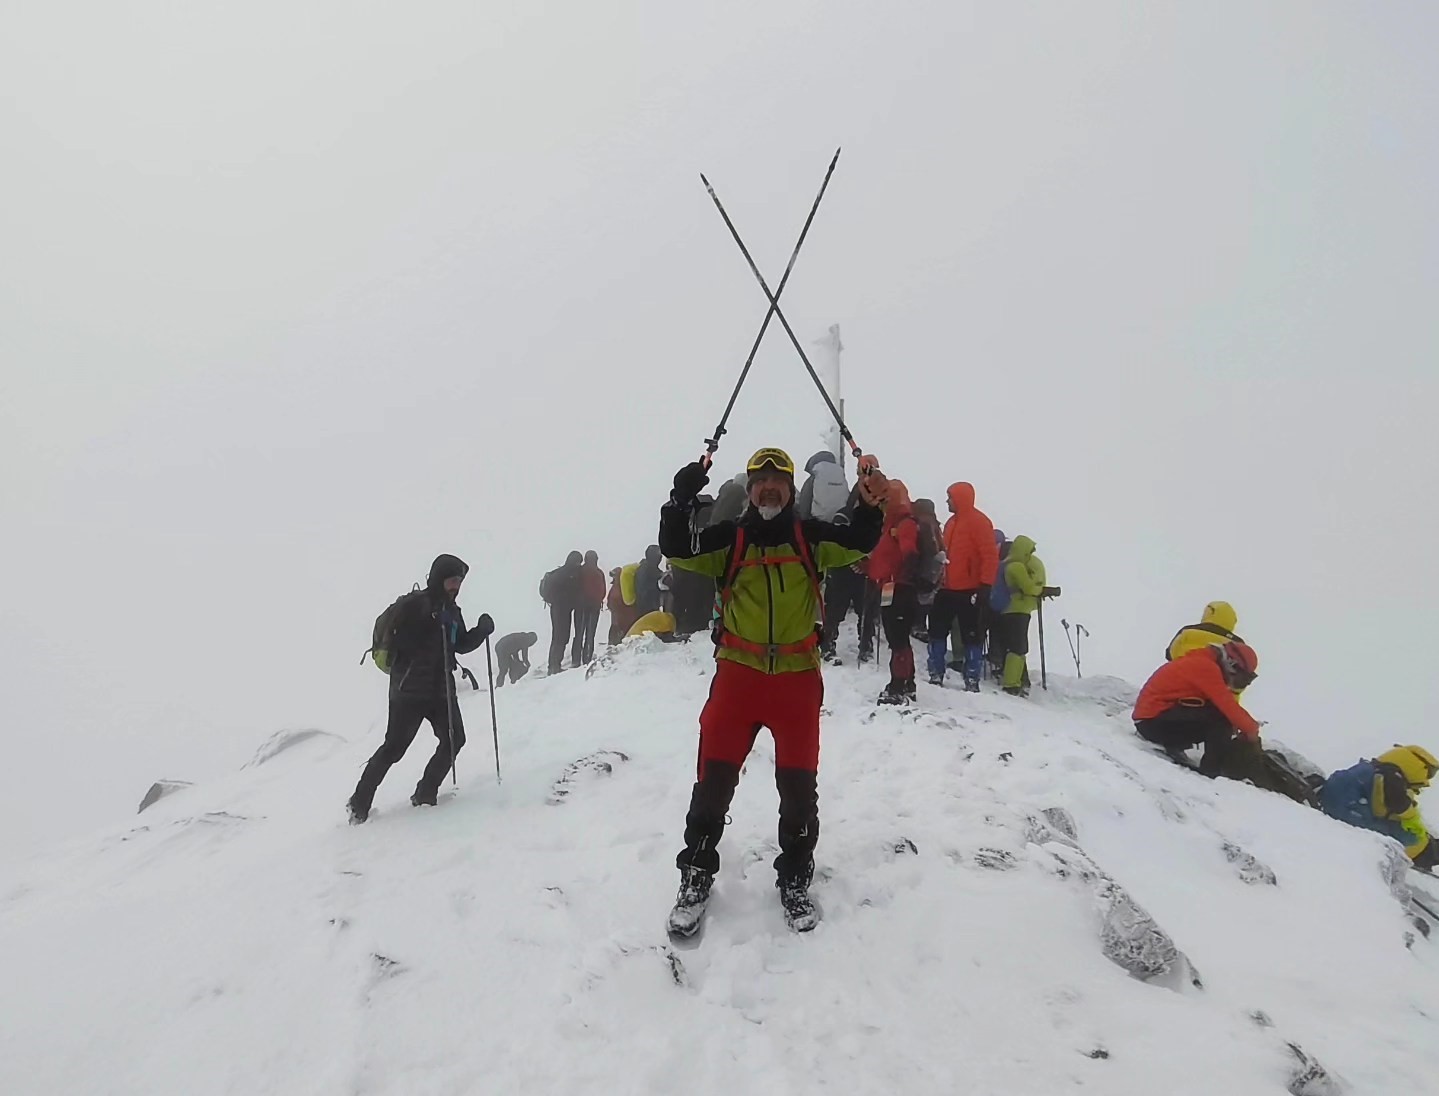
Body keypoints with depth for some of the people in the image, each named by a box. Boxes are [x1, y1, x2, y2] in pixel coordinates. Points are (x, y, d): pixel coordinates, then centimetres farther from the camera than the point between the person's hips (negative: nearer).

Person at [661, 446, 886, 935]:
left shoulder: (810, 536, 6)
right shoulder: (729, 538, 4)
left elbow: (856, 545, -7)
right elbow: (678, 550, -8)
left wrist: (870, 505, -24)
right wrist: (681, 500, -22)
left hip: (797, 678, 1)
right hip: (737, 674, 0)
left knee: (799, 784, 6)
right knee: (714, 778, 1)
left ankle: (794, 880, 25)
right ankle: (696, 876, 18)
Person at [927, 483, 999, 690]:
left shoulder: (979, 521, -9)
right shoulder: (952, 522, 16)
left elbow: (990, 556, -14)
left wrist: (985, 586, -19)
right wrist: (939, 579, 17)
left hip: (970, 591, -8)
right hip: (948, 589, 8)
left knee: (972, 636, -2)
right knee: (937, 631, 9)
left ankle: (972, 681, 2)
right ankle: (935, 675, 15)